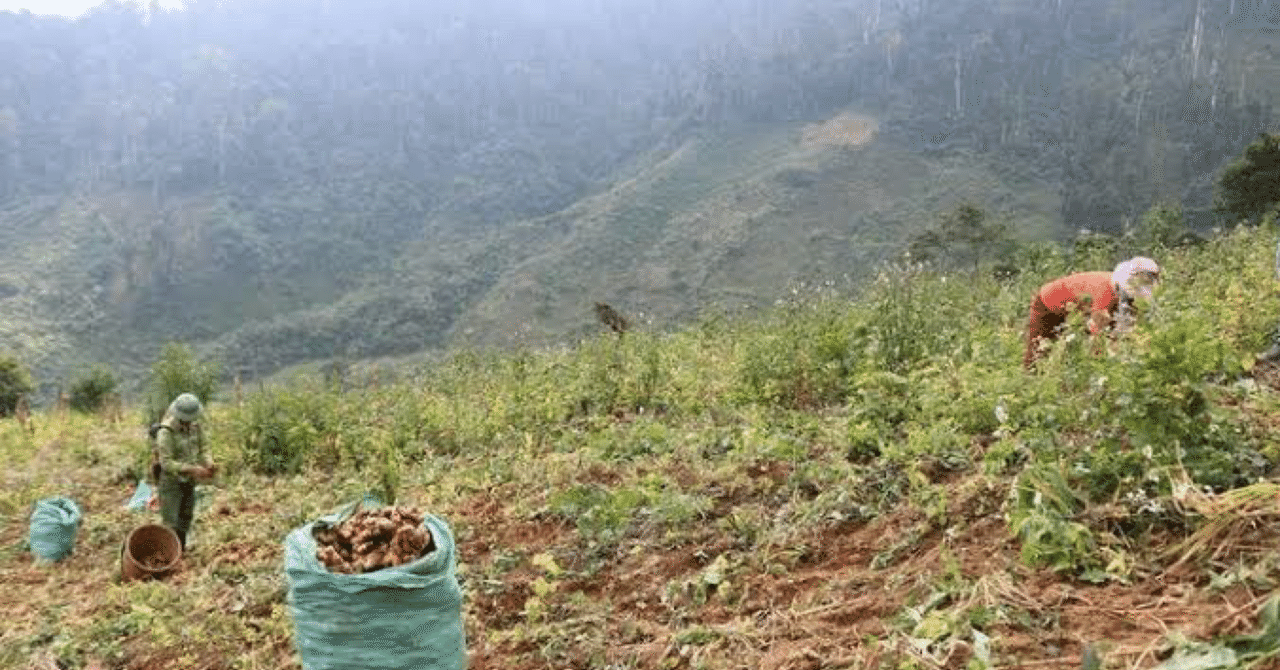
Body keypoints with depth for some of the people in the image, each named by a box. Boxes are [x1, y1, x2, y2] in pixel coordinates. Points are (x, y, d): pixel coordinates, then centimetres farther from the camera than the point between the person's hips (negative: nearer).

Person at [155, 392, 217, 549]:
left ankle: (181, 548, 34)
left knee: (186, 516, 18)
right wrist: (192, 469, -36)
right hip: (171, 480, -6)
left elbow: (202, 448, 5)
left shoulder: (195, 425, -5)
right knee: (170, 522, -4)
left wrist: (209, 463, -15)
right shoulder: (166, 433, -24)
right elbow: (167, 463, -27)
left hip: (189, 480, 7)